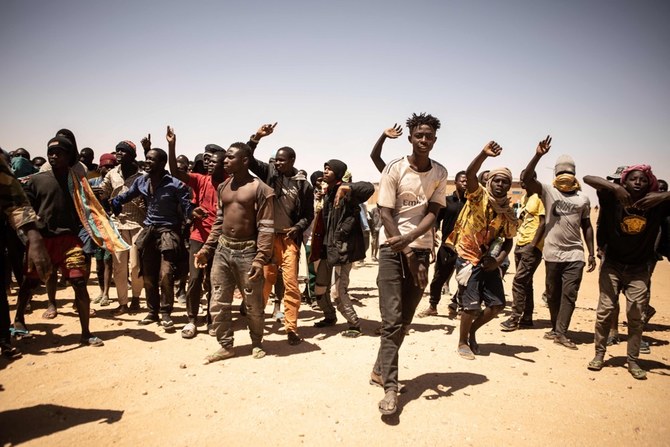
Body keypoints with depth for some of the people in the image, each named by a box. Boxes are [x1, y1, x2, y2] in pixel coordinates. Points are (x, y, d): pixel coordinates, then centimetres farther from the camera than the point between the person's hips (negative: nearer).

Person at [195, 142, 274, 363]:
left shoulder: (260, 189, -9)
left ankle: (257, 343, 29)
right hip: (222, 249, 6)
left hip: (247, 251, -6)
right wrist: (206, 249, 11)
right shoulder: (223, 187, 11)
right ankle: (226, 346, 22)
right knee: (218, 303, 7)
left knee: (253, 304, 7)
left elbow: (266, 228, -13)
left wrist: (260, 258, -20)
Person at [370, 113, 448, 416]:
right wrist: (409, 257, -13)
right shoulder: (394, 170, -6)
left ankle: (379, 371, 25)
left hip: (421, 248, 4)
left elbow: (433, 213, -3)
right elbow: (386, 214, -9)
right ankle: (390, 387, -6)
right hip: (393, 248, -4)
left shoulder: (440, 174, 5)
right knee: (392, 320, -9)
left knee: (405, 320, 8)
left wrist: (408, 238, -22)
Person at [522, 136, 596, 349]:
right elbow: (526, 178, -15)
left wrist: (591, 253, 10)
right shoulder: (548, 191, 1)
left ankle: (561, 332, -1)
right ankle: (556, 328, 24)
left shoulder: (583, 198, 8)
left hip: (575, 254, 1)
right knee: (553, 294, 9)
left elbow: (586, 226, 13)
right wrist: (538, 155, -26)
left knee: (569, 294, -5)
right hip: (552, 252, -1)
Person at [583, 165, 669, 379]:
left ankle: (632, 361, 16)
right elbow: (587, 178, -17)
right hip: (612, 265, -1)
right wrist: (615, 188, -32)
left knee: (636, 316, 4)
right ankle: (599, 354, 15)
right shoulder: (614, 199, -10)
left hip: (640, 269, 1)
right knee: (605, 311, 1)